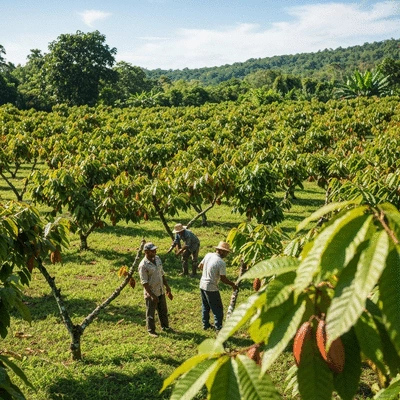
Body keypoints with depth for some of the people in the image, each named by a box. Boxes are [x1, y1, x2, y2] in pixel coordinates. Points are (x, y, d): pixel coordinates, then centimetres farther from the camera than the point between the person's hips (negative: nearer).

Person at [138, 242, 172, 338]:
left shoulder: (157, 259, 0)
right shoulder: (143, 265, -23)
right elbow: (144, 283, -21)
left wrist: (167, 286, 13)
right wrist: (152, 295, -21)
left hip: (161, 291, 7)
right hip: (151, 294, -7)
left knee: (163, 311, 22)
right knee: (150, 313, 10)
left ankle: (165, 326, 41)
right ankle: (151, 330, 26)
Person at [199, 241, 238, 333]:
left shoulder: (208, 255, -1)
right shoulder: (221, 263, -21)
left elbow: (200, 266, 12)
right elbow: (223, 279, -17)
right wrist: (233, 284, -2)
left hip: (202, 284, 8)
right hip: (211, 288, -8)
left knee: (205, 306, 22)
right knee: (218, 309, 5)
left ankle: (205, 324, 32)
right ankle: (218, 328, 7)